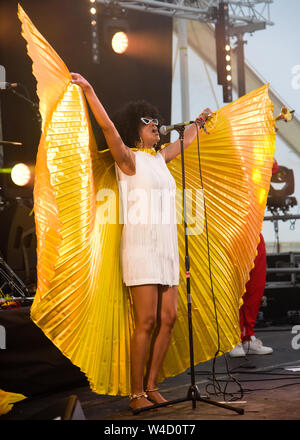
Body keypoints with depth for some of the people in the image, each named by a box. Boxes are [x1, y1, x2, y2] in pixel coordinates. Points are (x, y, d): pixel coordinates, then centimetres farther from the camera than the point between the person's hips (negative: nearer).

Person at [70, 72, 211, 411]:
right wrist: (88, 91, -24)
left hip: (166, 247, 7)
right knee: (146, 321, -10)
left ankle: (150, 387, 11)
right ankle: (136, 394, -3)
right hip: (141, 245, -7)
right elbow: (108, 127, -17)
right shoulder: (129, 159, -2)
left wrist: (199, 121, 51)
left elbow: (185, 140, 37)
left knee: (168, 319, 2)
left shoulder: (158, 159, 18)